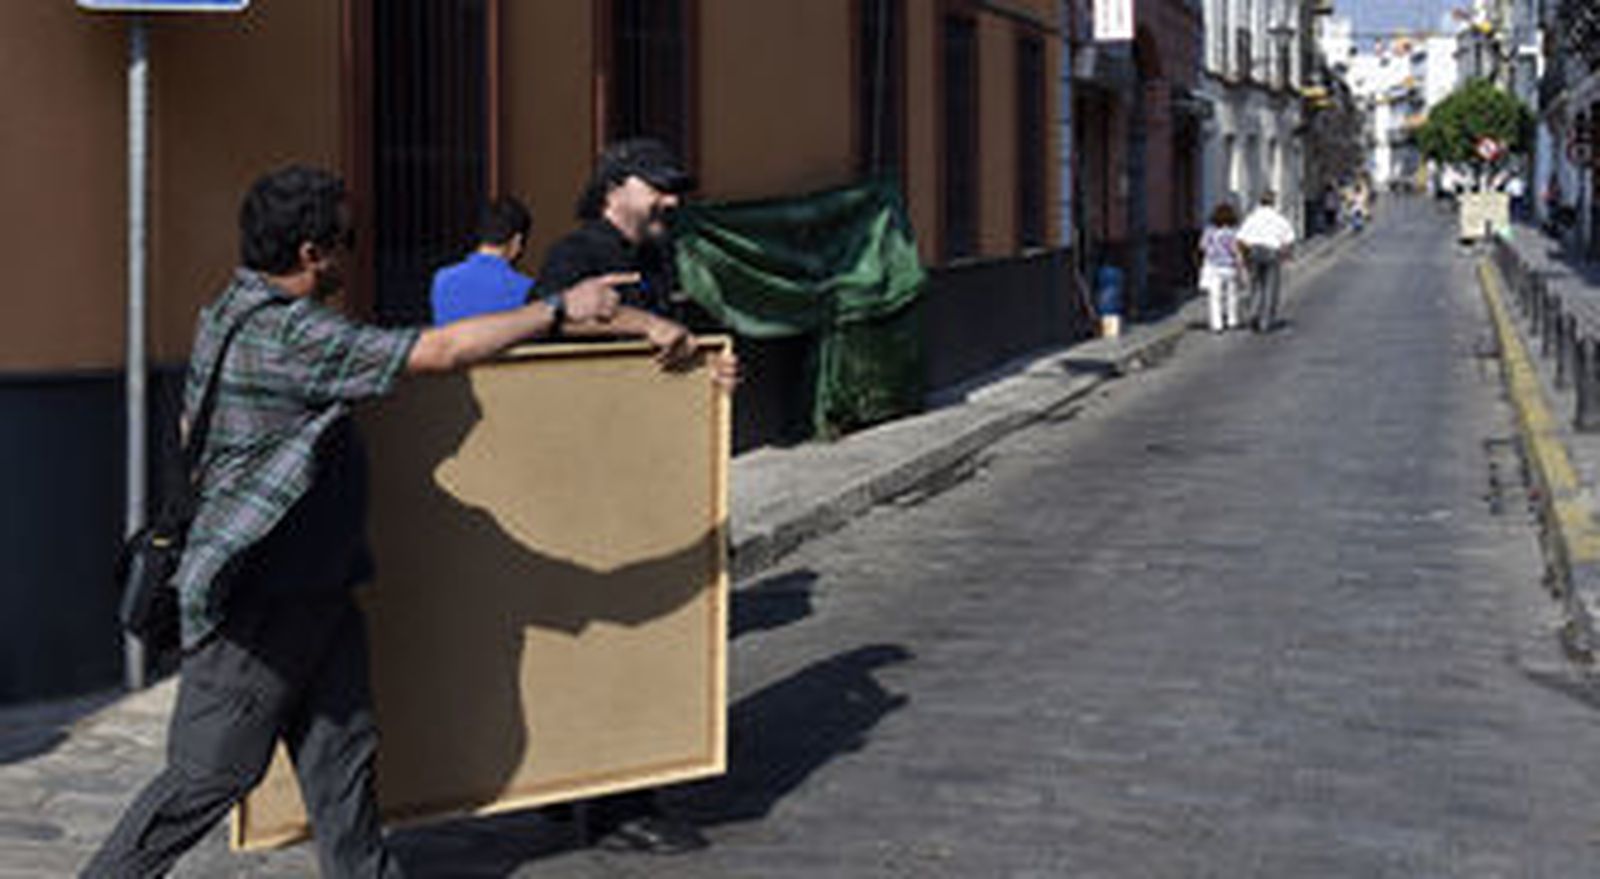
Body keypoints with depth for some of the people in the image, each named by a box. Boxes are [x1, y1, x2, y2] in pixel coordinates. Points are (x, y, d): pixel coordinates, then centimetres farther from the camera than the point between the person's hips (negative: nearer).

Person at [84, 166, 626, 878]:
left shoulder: (225, 316, 9)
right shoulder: (292, 336, -22)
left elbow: (192, 424, 23)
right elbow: (442, 351, -24)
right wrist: (561, 308, -17)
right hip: (258, 598, -10)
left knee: (341, 753, 10)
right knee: (211, 772, 0)